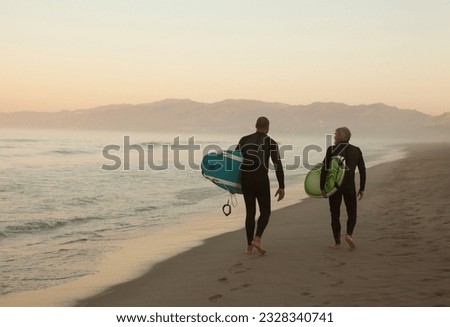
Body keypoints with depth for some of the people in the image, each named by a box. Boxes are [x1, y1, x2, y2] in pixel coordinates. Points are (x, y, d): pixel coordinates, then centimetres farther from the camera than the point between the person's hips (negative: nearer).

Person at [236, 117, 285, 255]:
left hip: (245, 180, 4)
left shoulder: (244, 140, 11)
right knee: (265, 212, 10)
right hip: (261, 180, -4)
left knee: (250, 212, 12)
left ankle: (249, 246, 8)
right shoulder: (271, 142, -1)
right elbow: (278, 166, -7)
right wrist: (281, 187, -4)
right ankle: (257, 239, -13)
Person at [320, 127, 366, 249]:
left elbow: (324, 169, -6)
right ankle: (349, 234, -12)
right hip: (349, 186, 1)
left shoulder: (331, 150, -4)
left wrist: (322, 187, 1)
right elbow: (362, 170, 3)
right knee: (352, 214, 14)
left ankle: (337, 242, 7)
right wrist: (362, 188, 10)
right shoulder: (356, 150, 4)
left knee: (335, 214, 10)